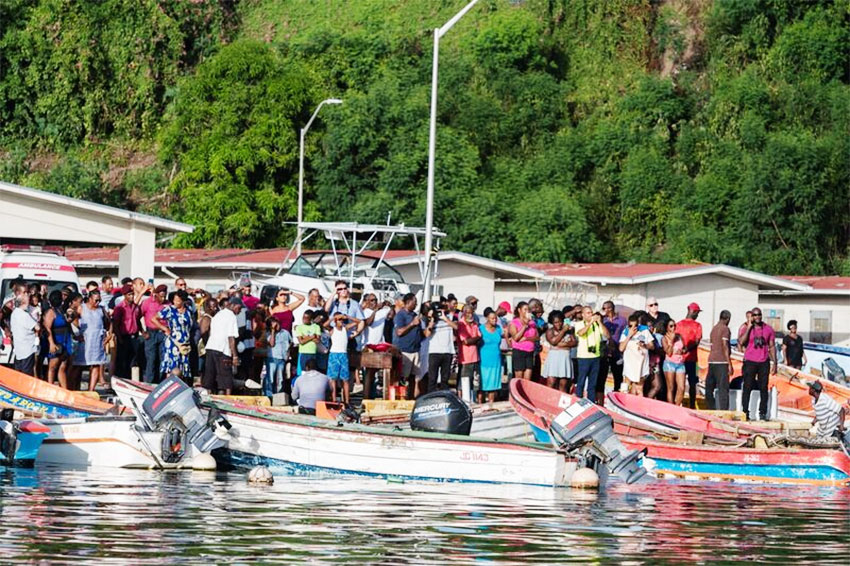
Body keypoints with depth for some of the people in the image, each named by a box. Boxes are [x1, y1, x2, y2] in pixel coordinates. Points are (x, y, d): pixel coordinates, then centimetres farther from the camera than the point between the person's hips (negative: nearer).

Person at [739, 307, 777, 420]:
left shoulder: (768, 329, 8)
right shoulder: (747, 329, 2)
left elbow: (772, 346, 11)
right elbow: (741, 342, -15)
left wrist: (774, 363, 6)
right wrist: (749, 328, -14)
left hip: (764, 363, 2)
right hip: (750, 362, -2)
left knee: (763, 388, 1)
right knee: (747, 387, -4)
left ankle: (762, 413, 4)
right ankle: (745, 412, -1)